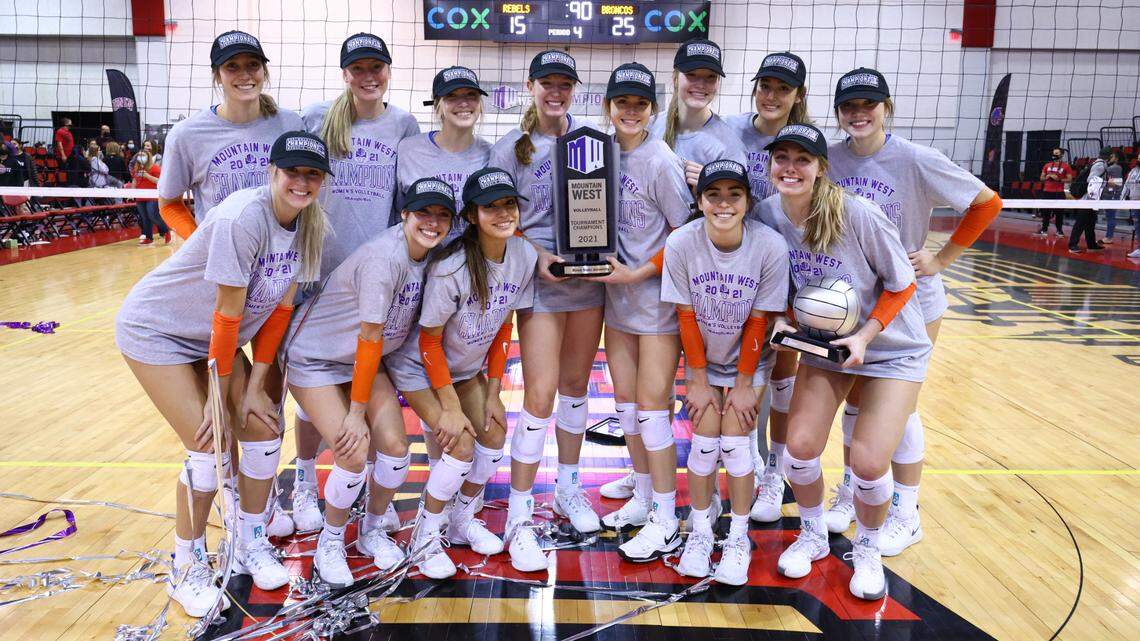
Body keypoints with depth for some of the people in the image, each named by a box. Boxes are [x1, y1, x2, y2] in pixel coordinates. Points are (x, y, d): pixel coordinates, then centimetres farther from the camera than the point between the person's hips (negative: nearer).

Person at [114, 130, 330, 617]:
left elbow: (281, 309, -5)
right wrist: (220, 398, -18)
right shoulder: (243, 218, -32)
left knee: (263, 431, 1)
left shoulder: (310, 223, -10)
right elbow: (227, 316, -26)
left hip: (215, 338, 7)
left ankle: (252, 548, 22)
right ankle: (187, 570, 12)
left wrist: (255, 385, -6)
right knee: (210, 450, -11)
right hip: (155, 330, -6)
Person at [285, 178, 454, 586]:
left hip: (366, 361, 6)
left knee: (395, 446, -6)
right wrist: (356, 412, -20)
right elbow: (369, 338, -26)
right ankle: (329, 543, 12)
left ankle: (372, 531, 20)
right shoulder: (384, 257, -29)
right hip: (314, 357, -6)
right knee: (354, 455, -15)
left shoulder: (430, 256, -7)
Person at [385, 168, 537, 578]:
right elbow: (429, 341, -22)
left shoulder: (524, 256, -15)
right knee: (461, 443, -16)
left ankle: (462, 522, 21)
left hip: (468, 365, 6)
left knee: (494, 433, -3)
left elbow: (504, 326, -3)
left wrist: (493, 391, -2)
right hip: (418, 365, -6)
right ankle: (425, 536, 6)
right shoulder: (450, 268, -32)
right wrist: (450, 406, -19)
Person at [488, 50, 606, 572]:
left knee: (576, 384, 13)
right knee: (540, 394, -9)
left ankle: (568, 488, 32)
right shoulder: (510, 149, 0)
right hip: (541, 282, -4)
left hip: (590, 277, 4)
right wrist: (540, 257, -17)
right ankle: (519, 520, 1)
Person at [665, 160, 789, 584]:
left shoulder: (770, 247, -25)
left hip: (749, 359, -1)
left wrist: (744, 383, -8)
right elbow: (686, 316, -13)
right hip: (703, 358, 1)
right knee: (705, 443, -3)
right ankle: (700, 532, 19)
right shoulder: (681, 243, -23)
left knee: (735, 444, -5)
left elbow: (758, 321, -15)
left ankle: (738, 538, 16)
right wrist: (698, 380, -8)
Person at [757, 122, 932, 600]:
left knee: (868, 463, -12)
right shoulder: (767, 215, -12)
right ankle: (813, 535, 23)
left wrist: (864, 336, -23)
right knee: (799, 447, -9)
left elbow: (902, 285, -14)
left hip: (892, 348, -3)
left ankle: (867, 548, 21)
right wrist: (783, 320, -15)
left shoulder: (858, 215, -25)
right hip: (822, 344, 4)